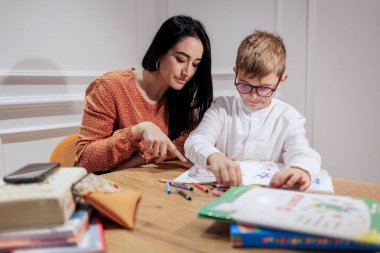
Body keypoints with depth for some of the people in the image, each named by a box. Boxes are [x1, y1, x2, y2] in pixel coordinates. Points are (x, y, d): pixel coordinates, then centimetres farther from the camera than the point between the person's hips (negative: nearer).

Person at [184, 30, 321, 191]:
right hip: (222, 191, 0)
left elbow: (302, 153, -11)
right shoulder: (222, 107, 3)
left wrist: (301, 170, -36)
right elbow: (195, 141, -9)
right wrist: (213, 157, -32)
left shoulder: (288, 117, 3)